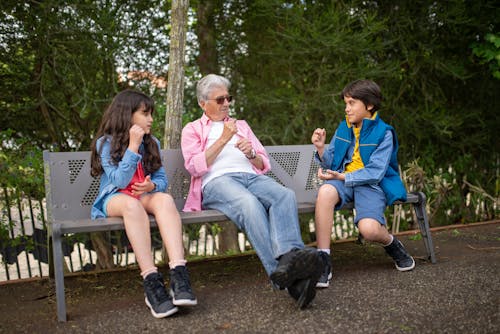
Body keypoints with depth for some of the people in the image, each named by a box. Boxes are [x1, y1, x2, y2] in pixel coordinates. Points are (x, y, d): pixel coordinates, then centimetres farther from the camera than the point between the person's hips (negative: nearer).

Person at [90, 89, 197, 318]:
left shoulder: (152, 143, 14)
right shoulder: (105, 143, 0)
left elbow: (162, 179, 11)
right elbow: (120, 181, -12)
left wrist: (152, 186, -12)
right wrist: (133, 146, -16)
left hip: (145, 196, 4)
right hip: (114, 199, -3)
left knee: (164, 198, -33)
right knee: (132, 205, -40)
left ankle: (178, 274, -48)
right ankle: (152, 282, -46)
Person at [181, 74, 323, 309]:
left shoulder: (241, 126, 33)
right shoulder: (192, 130, 22)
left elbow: (264, 165, 27)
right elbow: (194, 167, 2)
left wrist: (251, 154, 4)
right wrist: (223, 139, -1)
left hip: (252, 176, 4)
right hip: (217, 181, -4)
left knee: (285, 195, -33)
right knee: (250, 204, -40)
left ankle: (289, 257, -56)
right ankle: (282, 273, -53)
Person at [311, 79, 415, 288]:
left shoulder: (383, 133, -1)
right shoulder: (343, 128, 13)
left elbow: (374, 173, -10)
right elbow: (331, 164, 12)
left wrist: (342, 177, -17)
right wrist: (321, 149, -8)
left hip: (372, 185, -3)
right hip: (342, 181, 3)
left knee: (369, 229, -31)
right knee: (325, 191, -35)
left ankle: (392, 244, 11)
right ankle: (323, 261, -30)